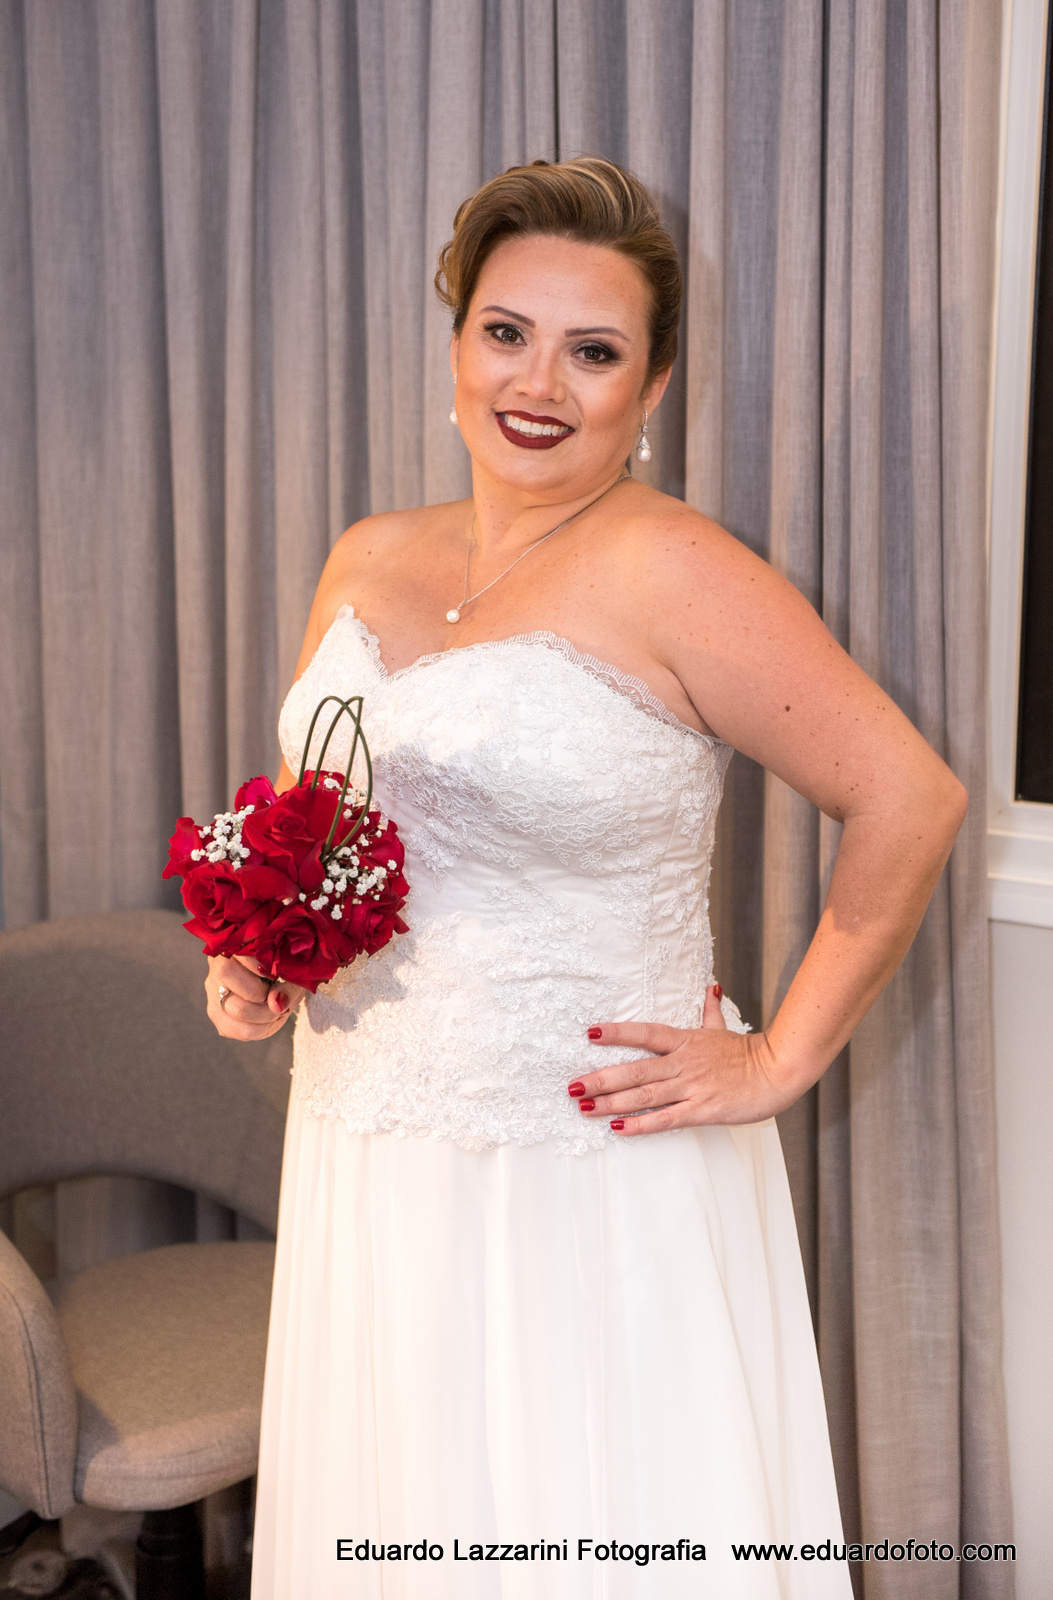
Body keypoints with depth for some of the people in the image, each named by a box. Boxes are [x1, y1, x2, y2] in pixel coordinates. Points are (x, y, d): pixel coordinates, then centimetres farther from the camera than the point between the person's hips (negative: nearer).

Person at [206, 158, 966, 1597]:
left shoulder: (665, 570, -15)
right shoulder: (367, 560, 5)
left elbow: (909, 800, -16)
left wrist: (782, 1061, -12)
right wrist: (258, 955, 2)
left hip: (593, 1182, -6)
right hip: (368, 1163, 6)